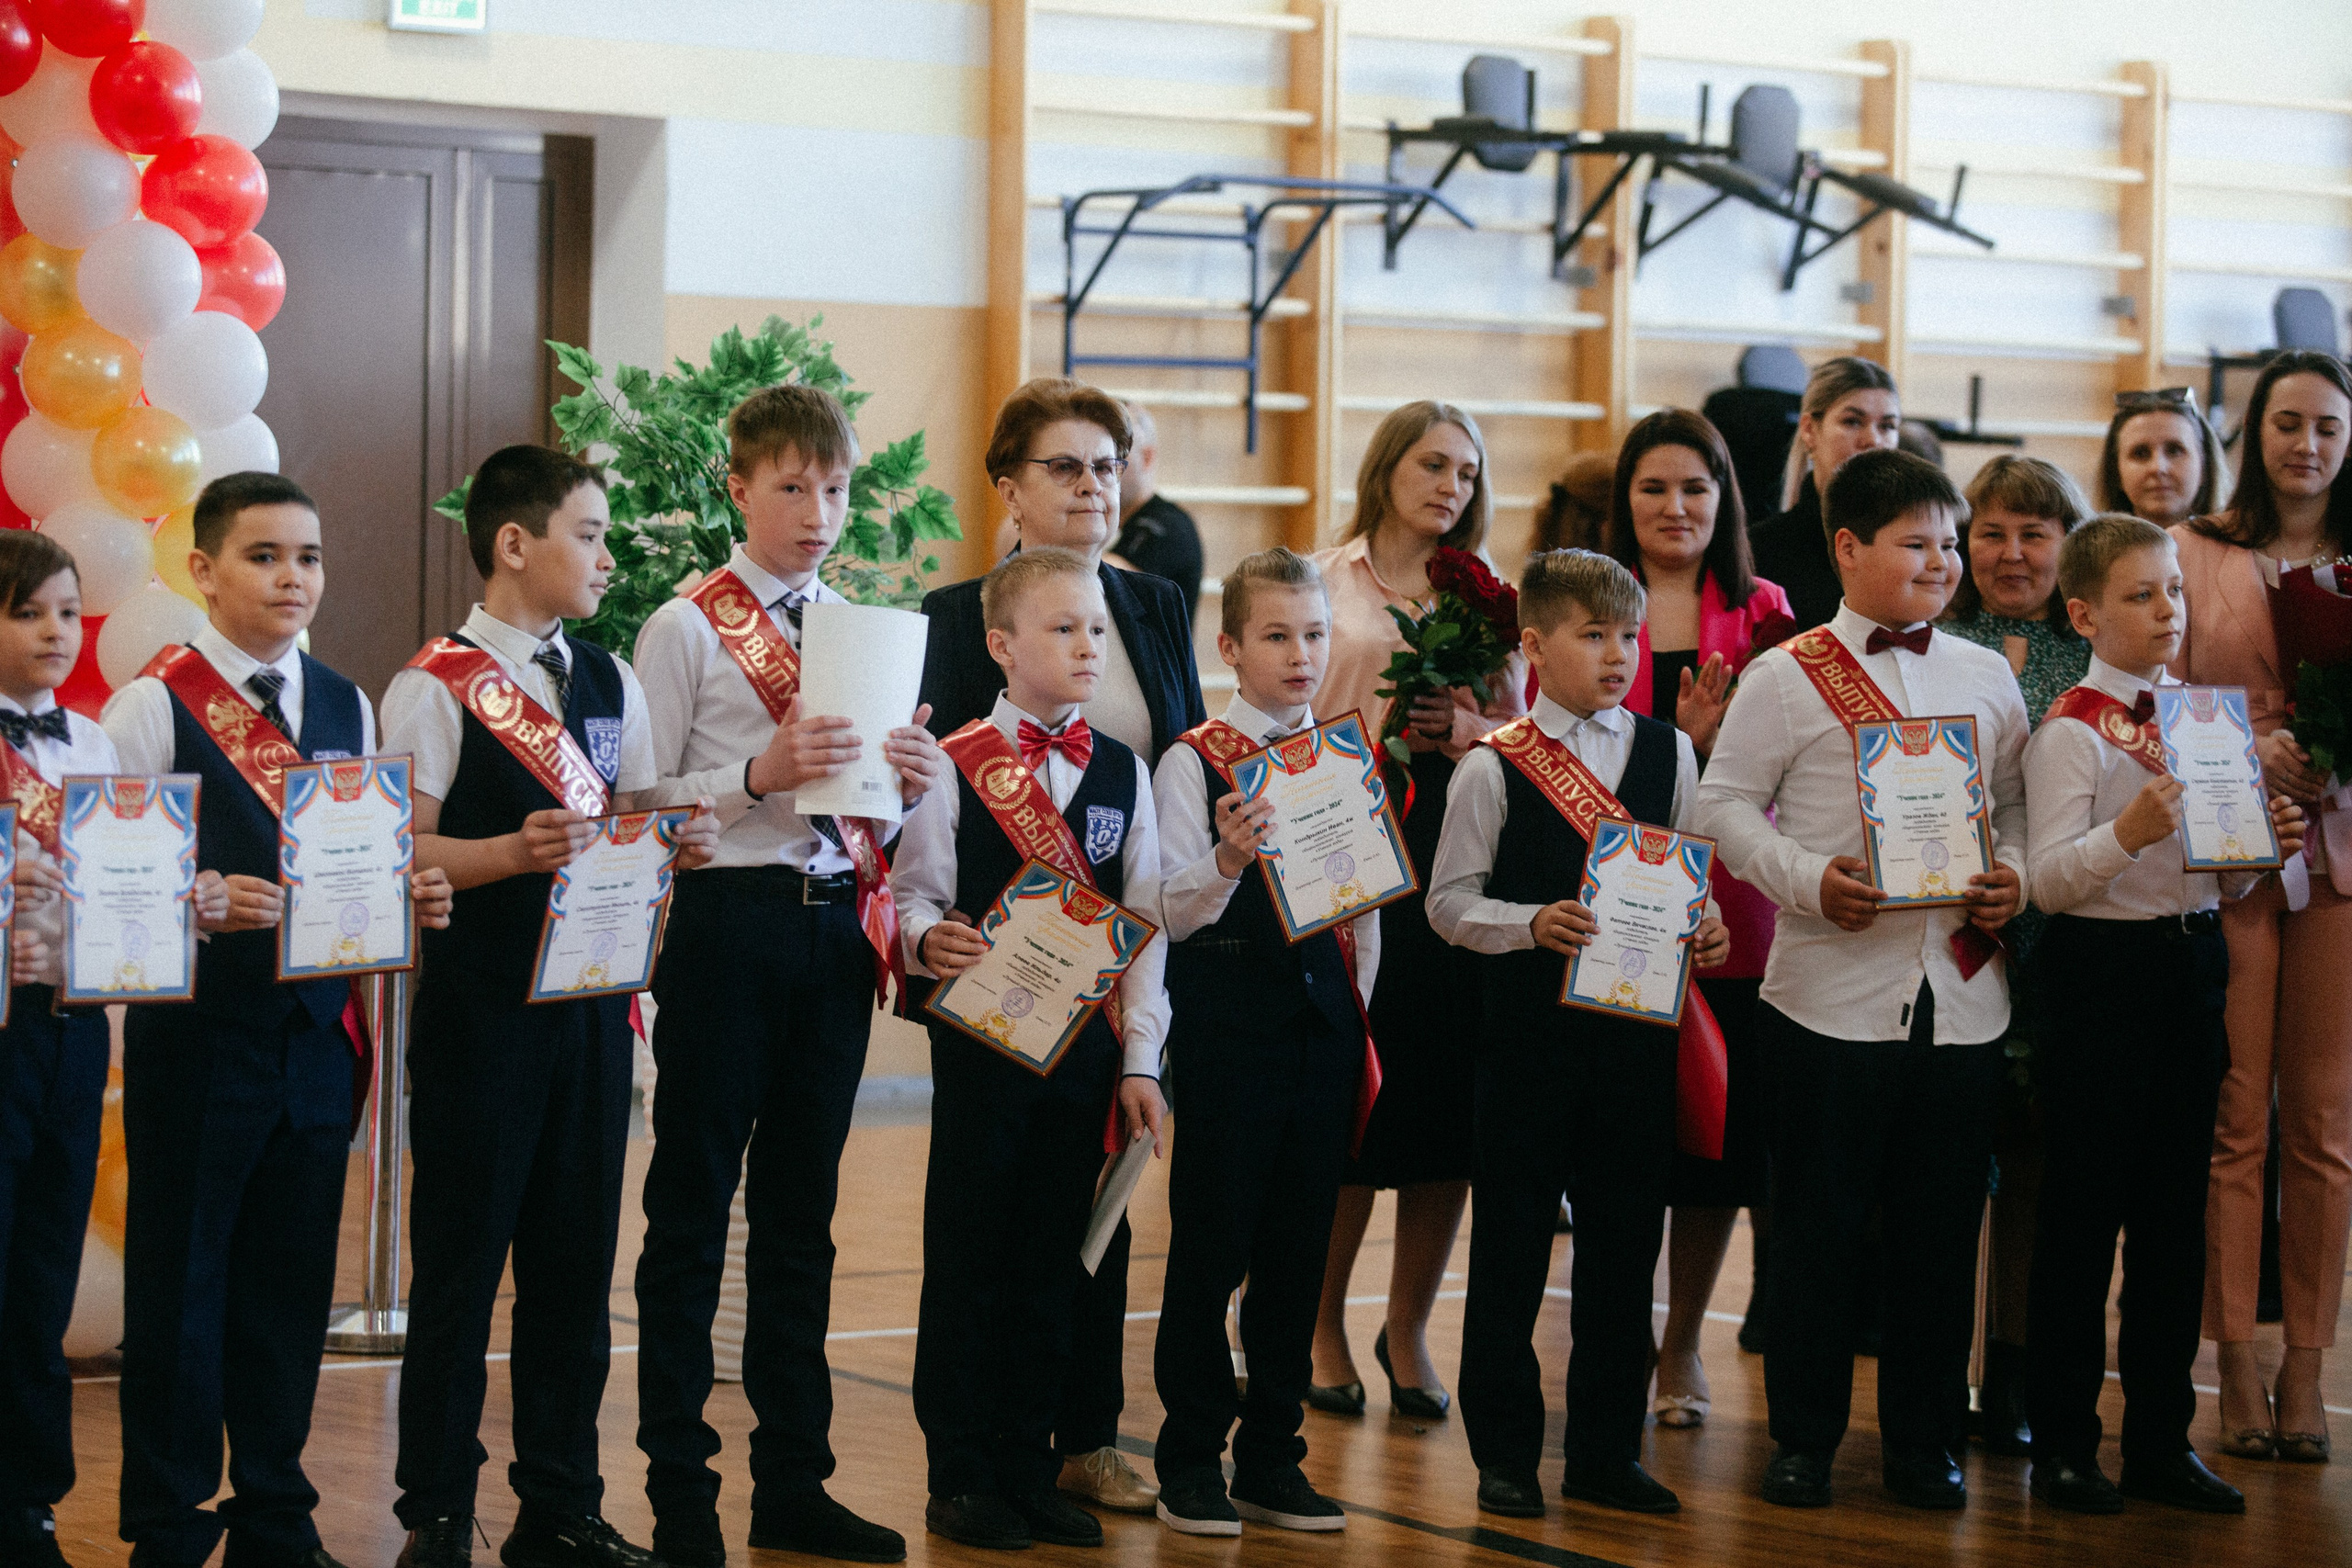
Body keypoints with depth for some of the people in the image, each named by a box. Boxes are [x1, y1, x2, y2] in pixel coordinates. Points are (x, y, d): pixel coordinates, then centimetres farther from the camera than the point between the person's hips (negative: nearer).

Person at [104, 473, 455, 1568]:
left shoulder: (346, 708, 12)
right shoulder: (154, 702, -5)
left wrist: (407, 895, -5)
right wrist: (200, 901, -25)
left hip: (314, 1028, 5)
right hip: (194, 1030, -5)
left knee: (293, 1278, 10)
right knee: (180, 1280, 2)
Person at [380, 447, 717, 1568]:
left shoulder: (610, 684, 15)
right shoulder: (435, 687, -6)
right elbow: (403, 850, -12)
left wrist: (677, 842, -4)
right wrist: (511, 852, -27)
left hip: (593, 995, 6)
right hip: (480, 1002, -6)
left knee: (575, 1262, 9)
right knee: (460, 1263, -1)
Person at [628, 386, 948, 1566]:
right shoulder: (686, 628, -3)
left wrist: (915, 780, -3)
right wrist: (760, 773, -21)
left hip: (835, 924, 5)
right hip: (725, 921, -5)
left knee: (802, 1212, 11)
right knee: (693, 1208, 1)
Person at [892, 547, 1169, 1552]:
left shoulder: (1123, 773, 9)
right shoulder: (953, 767, -3)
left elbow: (1146, 925, 9)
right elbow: (911, 891, -4)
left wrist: (1139, 1059, 5)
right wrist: (928, 941, -27)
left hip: (1084, 1045, 4)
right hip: (983, 1042, -4)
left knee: (1052, 1263, 9)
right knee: (968, 1256, 1)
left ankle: (1027, 1469, 17)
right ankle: (960, 1477, 9)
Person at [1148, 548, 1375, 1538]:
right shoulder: (1193, 762, -4)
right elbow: (1177, 912, -10)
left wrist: (1358, 1006, 10)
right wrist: (1229, 861, -29)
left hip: (1323, 1013, 5)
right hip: (1228, 1018, -5)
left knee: (1299, 1243, 7)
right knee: (1212, 1243, -1)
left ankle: (1272, 1458, 15)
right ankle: (1192, 1463, 9)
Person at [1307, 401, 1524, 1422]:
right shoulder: (1322, 582, 7)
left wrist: (1467, 729, -5)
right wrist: (1372, 729, -11)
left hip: (1460, 859, 3)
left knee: (1447, 1103, 1)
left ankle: (1408, 1328, 14)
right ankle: (1323, 1327, 10)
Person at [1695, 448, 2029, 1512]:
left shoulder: (1986, 676, 11)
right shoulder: (1787, 677, -2)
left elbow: (2018, 803, 16)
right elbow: (1726, 804, -3)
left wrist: (2013, 875, -3)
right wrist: (1808, 880, -16)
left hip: (1960, 993, 4)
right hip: (1834, 989, -4)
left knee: (1941, 1226, 8)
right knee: (1817, 1224, 3)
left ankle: (1923, 1439, 18)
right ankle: (1804, 1436, 15)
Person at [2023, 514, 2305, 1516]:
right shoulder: (2071, 731, -10)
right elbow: (2046, 880, -18)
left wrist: (2264, 849, -2)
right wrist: (2128, 833, -33)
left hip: (2194, 962, 7)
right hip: (2103, 971, -7)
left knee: (2175, 1213, 10)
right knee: (2084, 1210, 0)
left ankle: (2161, 1440, 18)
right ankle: (2063, 1443, 8)